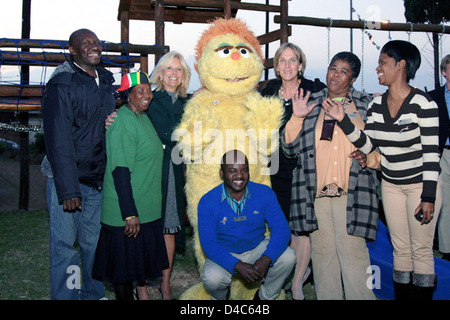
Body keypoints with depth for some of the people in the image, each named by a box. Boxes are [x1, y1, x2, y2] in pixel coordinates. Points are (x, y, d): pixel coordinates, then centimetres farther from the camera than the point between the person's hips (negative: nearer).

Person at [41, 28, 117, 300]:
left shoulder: (106, 80, 10)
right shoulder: (62, 84, -11)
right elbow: (58, 140, -16)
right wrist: (68, 190, -20)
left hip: (98, 178, 6)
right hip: (67, 178, -6)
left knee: (95, 242, 14)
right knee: (64, 244, 2)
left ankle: (94, 293, 30)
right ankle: (64, 296, 18)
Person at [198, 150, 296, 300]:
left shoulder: (265, 193, -11)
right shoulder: (207, 202, -15)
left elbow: (281, 229, -15)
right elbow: (208, 243, -19)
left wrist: (266, 259, -33)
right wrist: (238, 265, -34)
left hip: (257, 248, 2)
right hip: (224, 254, -2)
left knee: (288, 257, -24)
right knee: (212, 278, -32)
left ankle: (265, 296, 6)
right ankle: (220, 296, 9)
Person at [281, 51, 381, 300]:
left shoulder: (367, 106, 12)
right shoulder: (311, 104, 14)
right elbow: (290, 148, 11)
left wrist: (368, 158, -6)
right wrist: (297, 117, -2)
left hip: (353, 194, -1)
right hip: (316, 193, 2)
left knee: (353, 254, -9)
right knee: (323, 253, 5)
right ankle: (327, 297, 17)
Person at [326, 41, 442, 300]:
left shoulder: (423, 103, -15)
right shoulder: (377, 104, 2)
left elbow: (431, 152, -16)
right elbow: (366, 144, -4)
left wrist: (428, 197, -18)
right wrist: (342, 119, -16)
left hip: (420, 183, -5)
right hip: (391, 184, 5)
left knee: (421, 249, 2)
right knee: (400, 248, 12)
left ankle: (422, 294, 16)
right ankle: (401, 295, 24)